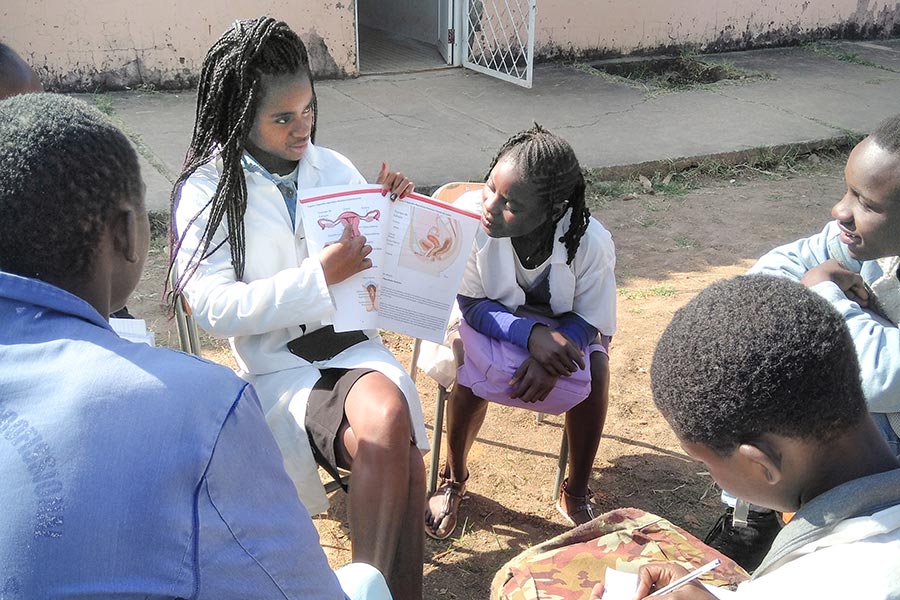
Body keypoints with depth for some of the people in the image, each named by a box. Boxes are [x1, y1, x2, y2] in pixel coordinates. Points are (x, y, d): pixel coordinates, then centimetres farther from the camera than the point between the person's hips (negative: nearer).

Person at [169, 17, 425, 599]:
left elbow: (378, 268, 19)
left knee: (390, 422, -29)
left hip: (355, 343, 4)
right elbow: (214, 308, -11)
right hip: (277, 365, -3)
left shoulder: (333, 168, 8)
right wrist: (320, 276, -21)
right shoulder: (205, 191, -2)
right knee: (388, 429, -30)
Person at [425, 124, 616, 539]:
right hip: (492, 320, 0)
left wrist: (551, 356, -39)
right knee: (471, 362, -32)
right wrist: (531, 335, -39)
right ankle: (454, 478, -2)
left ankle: (576, 494, -5)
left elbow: (591, 321, -17)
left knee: (594, 366, -30)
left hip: (565, 329, 1)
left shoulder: (590, 241, -29)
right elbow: (472, 304, -20)